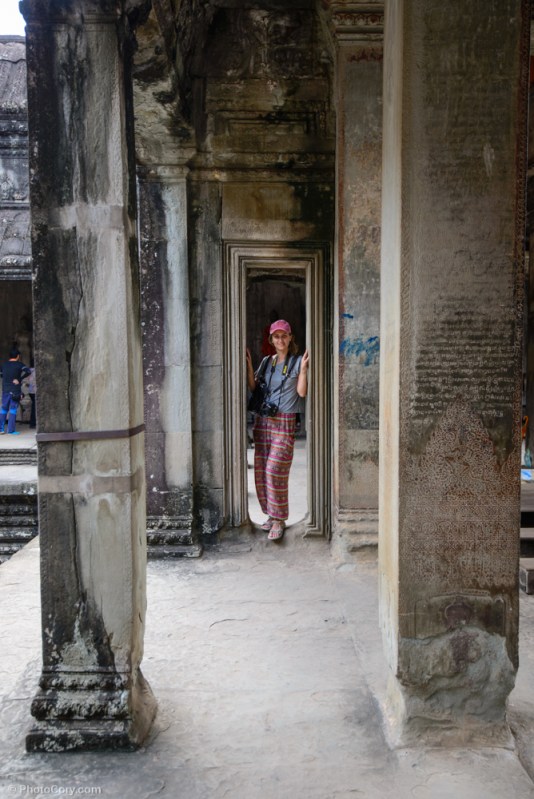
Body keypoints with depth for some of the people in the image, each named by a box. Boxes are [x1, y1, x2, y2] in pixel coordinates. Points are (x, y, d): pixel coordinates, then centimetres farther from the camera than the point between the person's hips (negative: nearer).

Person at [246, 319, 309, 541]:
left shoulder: (297, 361, 2)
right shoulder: (266, 361, 15)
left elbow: (302, 392, -6)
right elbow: (253, 387, 9)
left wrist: (303, 369, -16)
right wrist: (248, 365, 1)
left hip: (285, 422, -5)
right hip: (263, 420, 5)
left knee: (275, 470, -12)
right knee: (261, 470, 5)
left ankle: (279, 520, -3)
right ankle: (271, 514, 18)